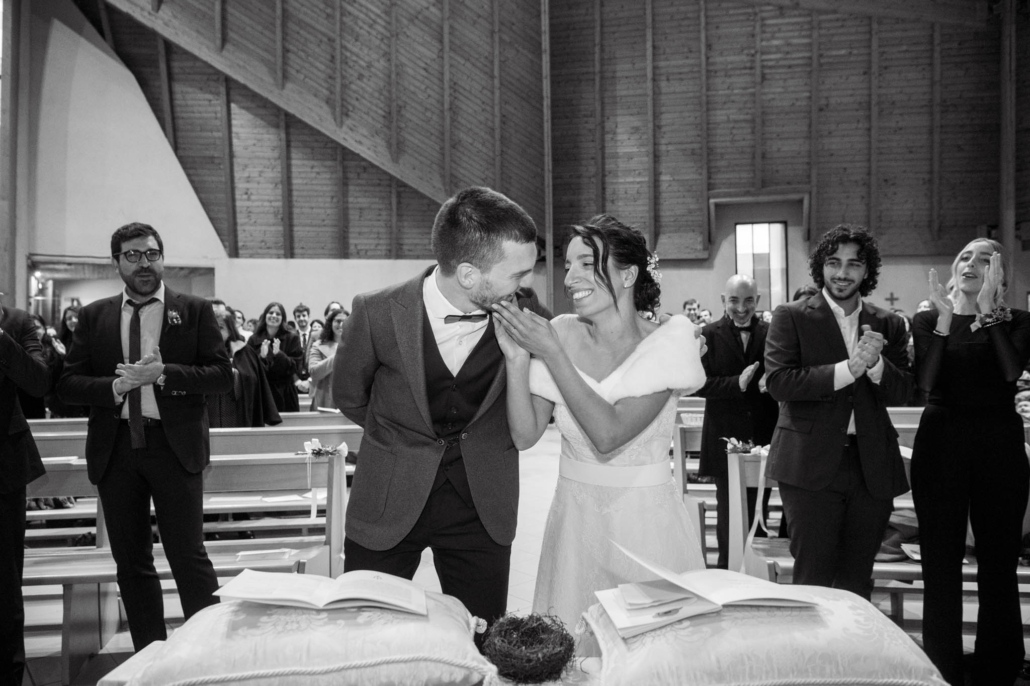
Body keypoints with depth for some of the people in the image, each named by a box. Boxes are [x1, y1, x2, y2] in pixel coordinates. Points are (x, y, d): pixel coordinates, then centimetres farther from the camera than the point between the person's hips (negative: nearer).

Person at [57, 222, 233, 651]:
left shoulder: (194, 311, 2)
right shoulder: (94, 317, 9)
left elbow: (222, 375, -5)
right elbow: (67, 383, 5)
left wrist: (164, 373, -17)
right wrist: (115, 387, -13)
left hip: (174, 445, -3)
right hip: (115, 449, 4)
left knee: (188, 556, -3)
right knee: (131, 561, 10)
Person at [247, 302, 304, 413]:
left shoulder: (292, 338, 5)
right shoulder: (253, 340, 7)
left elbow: (295, 366, -4)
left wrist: (279, 354, -18)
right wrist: (261, 357, -16)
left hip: (284, 393, 0)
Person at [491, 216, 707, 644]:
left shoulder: (668, 343, -11)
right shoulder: (562, 334, -2)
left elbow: (609, 435, -22)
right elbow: (525, 436, -5)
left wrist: (551, 353, -21)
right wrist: (517, 358, -16)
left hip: (646, 521, -3)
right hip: (574, 518, 3)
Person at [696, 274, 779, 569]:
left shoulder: (771, 334, 4)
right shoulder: (709, 335, -2)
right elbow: (699, 383, -9)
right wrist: (737, 383, -21)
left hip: (763, 434, 2)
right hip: (726, 437, -2)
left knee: (758, 508, 11)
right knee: (728, 508, 6)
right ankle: (727, 567, 19)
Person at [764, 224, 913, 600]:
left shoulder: (888, 325, 12)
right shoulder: (791, 317, 0)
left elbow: (902, 393, 5)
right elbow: (777, 382, -12)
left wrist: (874, 364, -15)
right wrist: (847, 369, -18)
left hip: (872, 467, 4)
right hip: (812, 464, -4)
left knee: (857, 582, 12)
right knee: (812, 579, -3)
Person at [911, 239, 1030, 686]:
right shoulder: (928, 319, 5)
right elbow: (926, 381, -9)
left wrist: (988, 311, -14)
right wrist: (945, 318, -15)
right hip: (940, 444, 0)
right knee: (940, 564, 3)